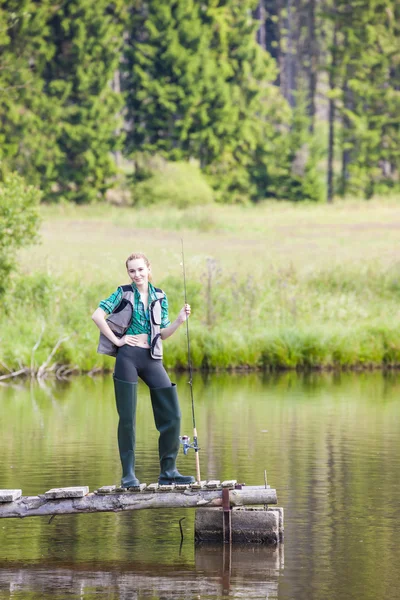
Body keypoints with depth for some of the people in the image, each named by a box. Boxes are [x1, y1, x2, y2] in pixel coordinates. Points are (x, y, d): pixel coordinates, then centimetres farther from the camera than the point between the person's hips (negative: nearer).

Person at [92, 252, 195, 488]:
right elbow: (97, 315, -6)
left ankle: (168, 472, 6)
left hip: (152, 359, 4)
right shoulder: (124, 293, 1)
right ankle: (128, 475, 4)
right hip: (128, 357, -4)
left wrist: (179, 321, -3)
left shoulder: (160, 297, 11)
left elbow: (163, 334, 13)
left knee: (172, 415, -3)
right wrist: (116, 340, -9)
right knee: (127, 418, -2)